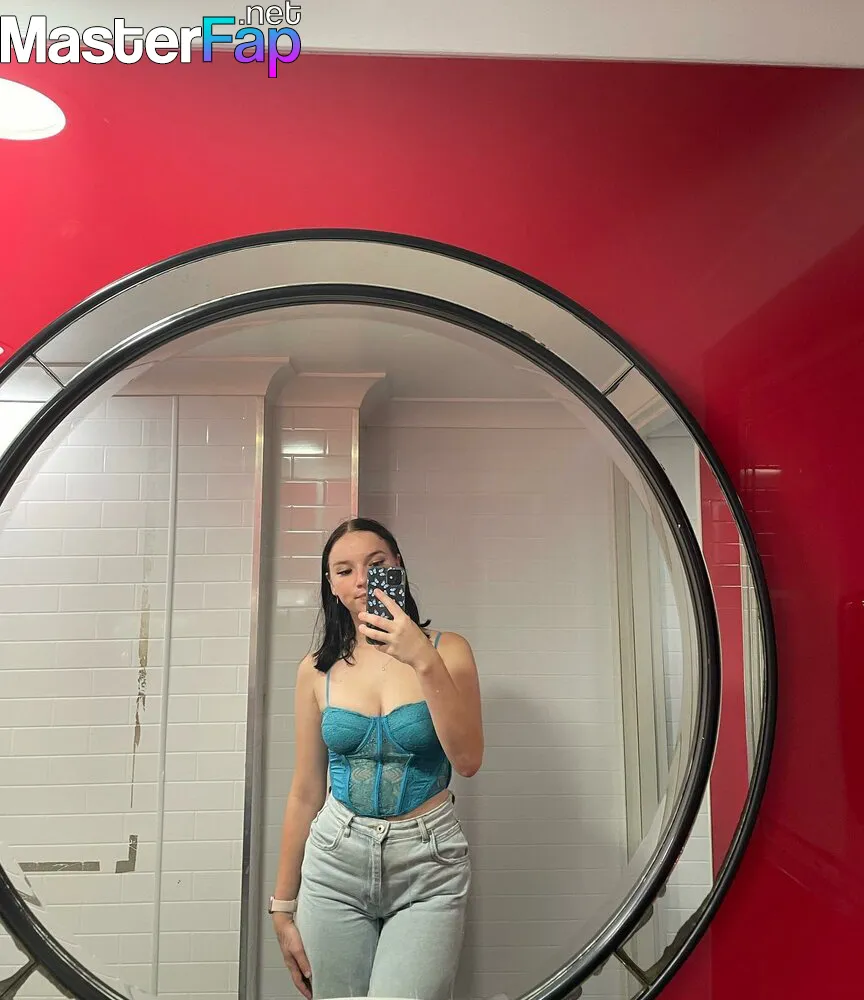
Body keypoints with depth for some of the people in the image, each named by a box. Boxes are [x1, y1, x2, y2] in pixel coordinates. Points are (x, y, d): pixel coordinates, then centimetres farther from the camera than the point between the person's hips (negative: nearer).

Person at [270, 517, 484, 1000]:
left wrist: (425, 662, -23)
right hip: (336, 862, 2)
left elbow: (469, 760, -15)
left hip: (429, 868, -2)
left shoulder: (447, 650, -5)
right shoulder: (318, 670, 0)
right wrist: (283, 905, 11)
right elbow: (305, 794, 6)